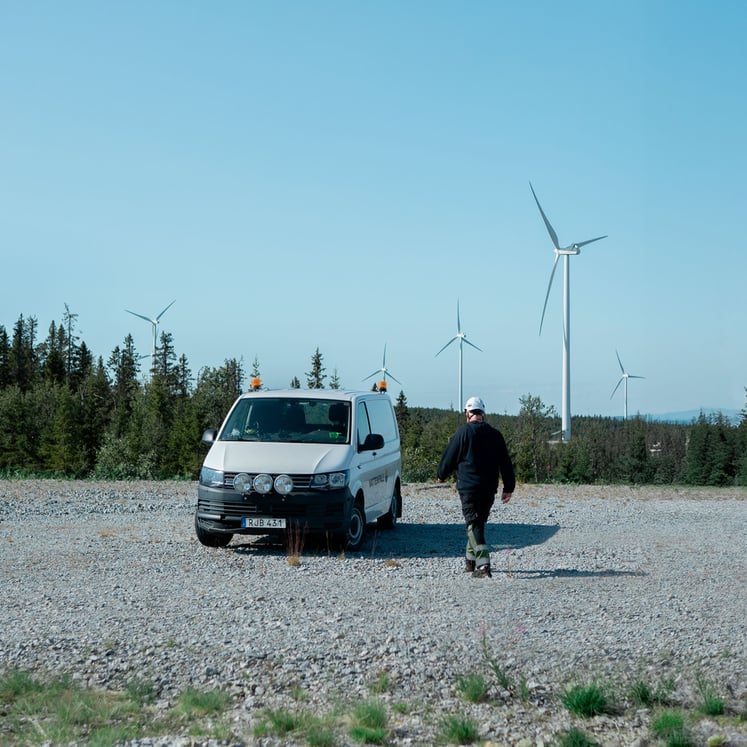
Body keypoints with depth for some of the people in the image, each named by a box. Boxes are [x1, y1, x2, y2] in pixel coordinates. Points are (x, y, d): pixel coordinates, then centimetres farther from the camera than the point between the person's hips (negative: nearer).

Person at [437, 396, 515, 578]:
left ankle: (483, 564, -19)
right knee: (479, 523, 19)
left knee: (473, 524, -7)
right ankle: (471, 560, 29)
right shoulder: (495, 434, 8)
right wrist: (509, 488, 14)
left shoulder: (463, 432, -6)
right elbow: (505, 463, 10)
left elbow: (449, 457, 0)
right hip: (489, 488, 5)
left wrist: (441, 475, 18)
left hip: (468, 486, -5)